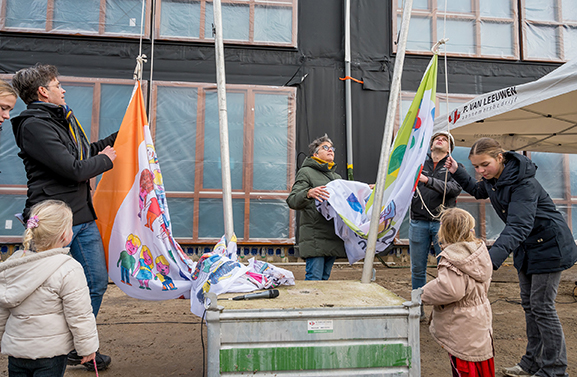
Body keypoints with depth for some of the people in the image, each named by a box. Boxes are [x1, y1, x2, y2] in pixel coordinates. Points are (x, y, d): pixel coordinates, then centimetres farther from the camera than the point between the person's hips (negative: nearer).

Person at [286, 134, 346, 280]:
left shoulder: (336, 177, 25)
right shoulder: (306, 172, 2)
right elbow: (292, 201, -10)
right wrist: (308, 193, -29)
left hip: (333, 237, 7)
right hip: (315, 237, -7)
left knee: (325, 278, 8)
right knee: (314, 279, -10)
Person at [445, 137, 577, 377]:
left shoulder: (523, 183, -29)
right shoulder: (493, 179, -3)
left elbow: (518, 226, -41)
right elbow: (477, 190, 22)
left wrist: (492, 258, -54)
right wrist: (457, 172, 7)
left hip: (548, 245, -9)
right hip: (526, 247, 9)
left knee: (541, 306, -5)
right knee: (529, 304, 13)